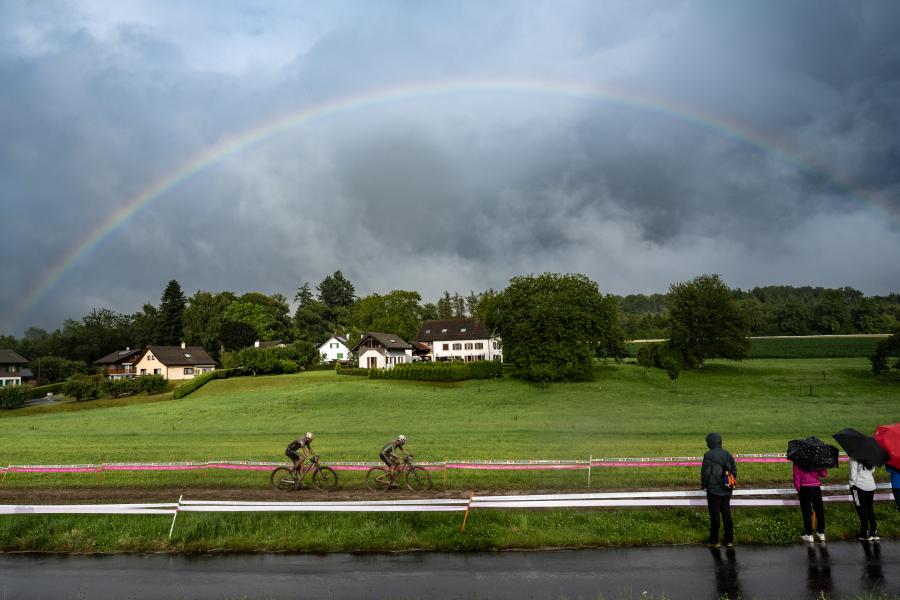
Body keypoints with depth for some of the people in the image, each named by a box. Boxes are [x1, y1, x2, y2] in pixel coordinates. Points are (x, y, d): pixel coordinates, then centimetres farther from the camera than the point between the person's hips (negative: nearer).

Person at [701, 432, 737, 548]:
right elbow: (734, 471, 9)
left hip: (713, 491, -5)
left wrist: (703, 485, 3)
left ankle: (714, 541, 9)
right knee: (727, 514, 13)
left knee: (715, 515, 3)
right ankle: (729, 540, 18)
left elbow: (705, 472, -13)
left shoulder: (709, 455, -14)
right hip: (726, 491, 5)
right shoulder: (728, 454, 3)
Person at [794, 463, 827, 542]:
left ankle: (809, 535, 4)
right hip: (816, 487, 3)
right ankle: (821, 533, 21)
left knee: (806, 511, 2)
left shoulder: (797, 462, -3)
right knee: (819, 510, 14)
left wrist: (798, 489, 1)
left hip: (805, 488, -3)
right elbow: (824, 474, 4)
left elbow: (796, 476, -7)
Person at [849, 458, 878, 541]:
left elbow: (853, 474, -15)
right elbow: (873, 471, 10)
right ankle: (874, 533, 18)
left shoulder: (854, 457, -16)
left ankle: (865, 534, 7)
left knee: (862, 510, 3)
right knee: (870, 509, 14)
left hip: (860, 486, -5)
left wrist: (852, 485, -5)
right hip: (871, 486, 5)